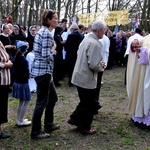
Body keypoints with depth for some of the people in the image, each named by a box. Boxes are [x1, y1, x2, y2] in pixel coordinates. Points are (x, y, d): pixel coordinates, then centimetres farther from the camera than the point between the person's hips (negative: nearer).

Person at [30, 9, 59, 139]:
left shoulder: (42, 31, 14)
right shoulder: (46, 33, -17)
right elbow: (46, 56, -22)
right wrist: (53, 47, -7)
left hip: (43, 70, 10)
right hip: (43, 71, -10)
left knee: (52, 98, 20)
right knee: (42, 102, 0)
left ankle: (49, 125, 34)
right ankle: (35, 132, 13)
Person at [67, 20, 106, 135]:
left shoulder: (86, 39, 7)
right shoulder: (95, 44, -22)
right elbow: (94, 65, -27)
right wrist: (102, 67, -5)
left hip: (79, 76, 9)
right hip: (87, 79, -9)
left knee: (85, 101, 25)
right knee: (91, 105, 8)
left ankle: (74, 118, 32)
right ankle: (84, 127, 20)